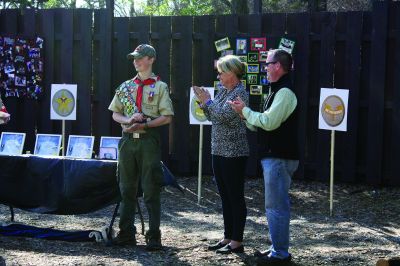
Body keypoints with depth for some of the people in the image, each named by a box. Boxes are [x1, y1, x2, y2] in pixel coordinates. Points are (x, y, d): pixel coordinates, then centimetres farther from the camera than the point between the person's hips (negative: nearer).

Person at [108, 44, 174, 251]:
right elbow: (115, 114, 12)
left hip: (149, 140, -4)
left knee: (151, 190, -2)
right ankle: (126, 233, 17)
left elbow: (167, 117, -6)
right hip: (127, 139, 4)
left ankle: (153, 236, 3)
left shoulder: (160, 87, 0)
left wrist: (144, 124, -16)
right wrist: (129, 120, -9)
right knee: (127, 187, 8)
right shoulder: (125, 86, 12)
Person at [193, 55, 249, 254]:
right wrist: (203, 101, 4)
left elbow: (224, 115, -22)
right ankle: (228, 237, 21)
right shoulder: (223, 91, 13)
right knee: (225, 197, 13)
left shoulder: (240, 92, -12)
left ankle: (237, 241, 4)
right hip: (219, 151, 9)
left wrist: (208, 101, -10)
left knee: (236, 197, -2)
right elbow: (212, 116, 17)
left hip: (234, 153, -9)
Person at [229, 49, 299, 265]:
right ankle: (277, 247, 25)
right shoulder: (277, 91, 18)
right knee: (275, 205, 16)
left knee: (276, 206, -6)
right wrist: (245, 114, 6)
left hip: (279, 158, -11)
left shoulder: (285, 92, -15)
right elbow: (263, 124, 20)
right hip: (273, 156, 11)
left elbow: (269, 122, -22)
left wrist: (245, 111, -10)